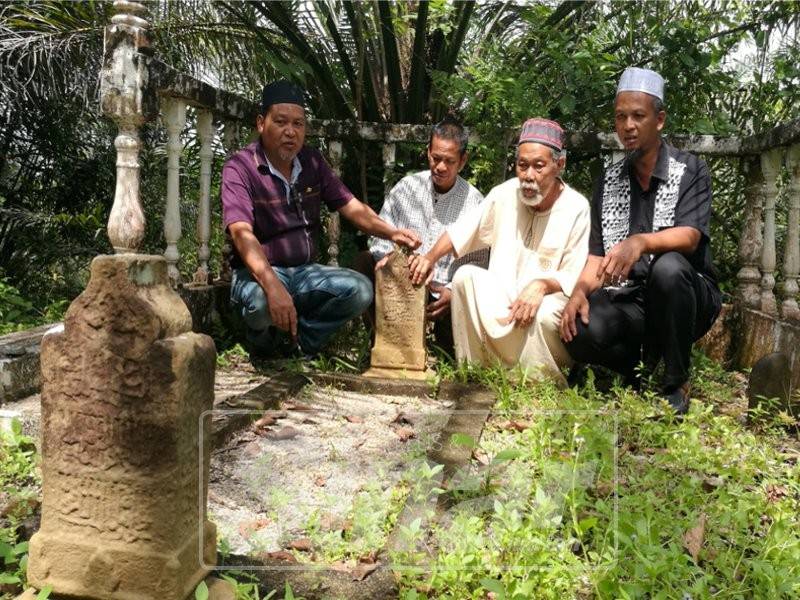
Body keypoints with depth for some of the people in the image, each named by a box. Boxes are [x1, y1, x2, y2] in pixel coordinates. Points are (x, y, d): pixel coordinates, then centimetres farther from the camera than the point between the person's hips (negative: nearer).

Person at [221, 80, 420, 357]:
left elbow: (350, 206, 3)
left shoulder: (312, 162, 7)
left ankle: (301, 338, -1)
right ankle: (260, 334, 0)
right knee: (262, 302, -38)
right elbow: (242, 232, -27)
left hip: (306, 271, 5)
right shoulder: (240, 168, -13)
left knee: (360, 290, -20)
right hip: (259, 273, -5)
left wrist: (391, 232, -17)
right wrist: (273, 285, -44)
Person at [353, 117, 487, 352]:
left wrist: (453, 292, -21)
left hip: (444, 294, -2)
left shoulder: (474, 202, -1)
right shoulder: (406, 187, 6)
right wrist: (385, 256, -20)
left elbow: (478, 262, -3)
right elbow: (381, 234, 4)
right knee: (364, 262, -24)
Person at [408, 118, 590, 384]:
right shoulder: (505, 194, 1)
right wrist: (430, 258, -9)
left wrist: (543, 285, -31)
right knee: (465, 276, -19)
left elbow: (573, 279, -12)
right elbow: (460, 232, 6)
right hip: (501, 304, 4)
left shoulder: (576, 209, -11)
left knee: (543, 315, -36)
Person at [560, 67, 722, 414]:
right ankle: (643, 367, 4)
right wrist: (581, 291, -18)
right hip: (630, 301, 2)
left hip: (685, 299, -2)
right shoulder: (609, 180, 7)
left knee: (668, 267, -38)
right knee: (580, 333, -30)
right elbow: (597, 253, 4)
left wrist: (641, 242, -43)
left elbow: (689, 236, -22)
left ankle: (675, 384, -17)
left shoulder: (689, 171, -5)